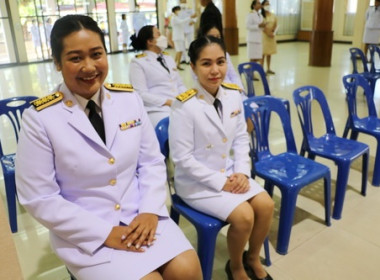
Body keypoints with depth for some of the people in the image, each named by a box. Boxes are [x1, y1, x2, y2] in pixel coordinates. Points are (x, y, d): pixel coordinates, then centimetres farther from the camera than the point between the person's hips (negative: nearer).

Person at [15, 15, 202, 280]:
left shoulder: (129, 98, -1)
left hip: (139, 216, 3)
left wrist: (150, 210, -11)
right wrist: (104, 233, -15)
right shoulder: (40, 118, -12)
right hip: (85, 232, -3)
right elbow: (40, 199, -11)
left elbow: (152, 161, 4)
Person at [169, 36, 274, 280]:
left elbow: (241, 138, 6)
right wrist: (220, 183, -18)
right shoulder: (185, 106, -23)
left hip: (229, 173, 6)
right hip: (196, 181, -6)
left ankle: (253, 258, 21)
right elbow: (182, 158, -21)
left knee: (266, 205, -7)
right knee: (244, 216, -18)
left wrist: (242, 172, -8)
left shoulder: (233, 95, -3)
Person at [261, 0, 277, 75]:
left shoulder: (273, 15, 10)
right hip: (264, 35, -5)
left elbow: (275, 25, 10)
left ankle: (268, 69, 16)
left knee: (269, 53, 9)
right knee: (263, 53, -7)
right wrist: (268, 33, -19)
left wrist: (273, 32, -8)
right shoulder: (261, 15, -7)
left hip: (272, 35, 6)